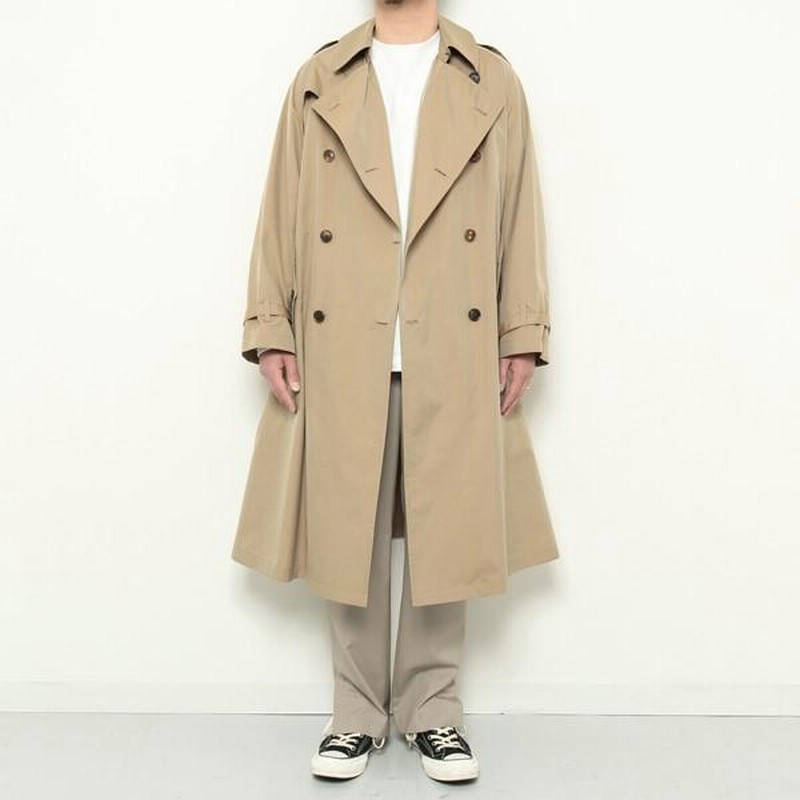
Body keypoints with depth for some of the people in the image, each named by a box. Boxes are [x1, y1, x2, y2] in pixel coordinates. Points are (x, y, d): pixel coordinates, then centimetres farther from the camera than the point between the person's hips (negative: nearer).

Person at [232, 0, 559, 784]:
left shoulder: (493, 82, 11)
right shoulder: (318, 82, 12)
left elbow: (520, 217, 7)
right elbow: (281, 214, 7)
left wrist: (523, 336, 0)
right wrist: (270, 329, -1)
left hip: (455, 356, 0)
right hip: (341, 354, 0)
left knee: (447, 534, 6)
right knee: (346, 534, 6)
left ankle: (433, 708, 23)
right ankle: (356, 710, 22)